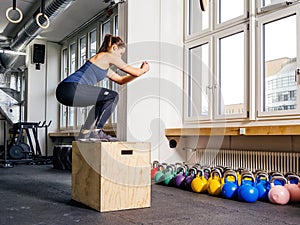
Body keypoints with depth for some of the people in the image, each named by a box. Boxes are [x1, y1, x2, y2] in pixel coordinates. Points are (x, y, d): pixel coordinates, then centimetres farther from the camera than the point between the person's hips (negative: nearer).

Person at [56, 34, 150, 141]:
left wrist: (140, 71, 32)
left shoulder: (105, 66, 28)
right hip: (71, 89, -10)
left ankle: (85, 133, 22)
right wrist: (144, 69, 25)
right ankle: (96, 131, -5)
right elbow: (135, 72, 4)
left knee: (103, 102, 26)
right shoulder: (109, 56, 0)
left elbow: (121, 80, 37)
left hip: (64, 91, 10)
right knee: (113, 96, -7)